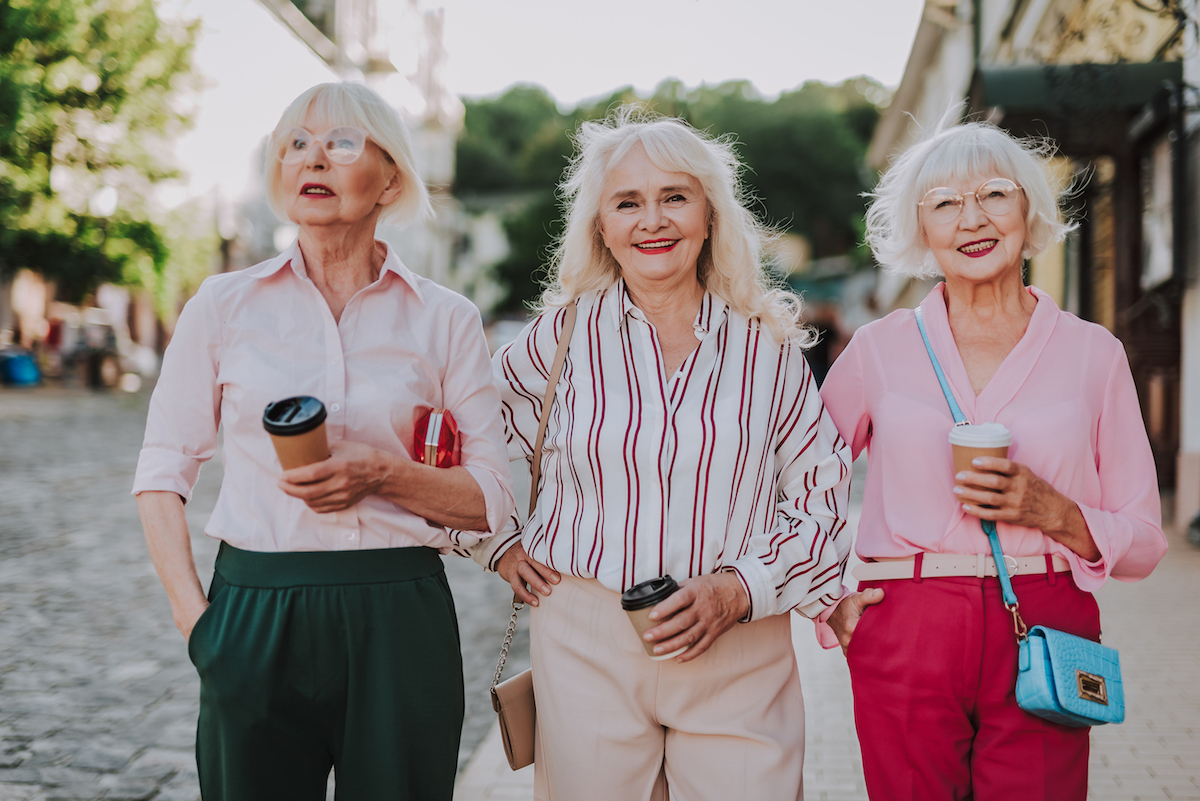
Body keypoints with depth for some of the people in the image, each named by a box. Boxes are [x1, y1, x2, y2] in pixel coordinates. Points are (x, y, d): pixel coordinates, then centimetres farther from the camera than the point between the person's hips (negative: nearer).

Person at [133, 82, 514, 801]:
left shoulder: (445, 318, 3)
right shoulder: (224, 305, 4)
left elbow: (493, 499, 3)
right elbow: (164, 472, 7)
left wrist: (386, 473, -14)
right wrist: (193, 613, -3)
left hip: (400, 621, 0)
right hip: (254, 618, 0)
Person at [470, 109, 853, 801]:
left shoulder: (768, 346, 3)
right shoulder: (565, 334, 2)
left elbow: (824, 495, 5)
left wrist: (737, 591, -6)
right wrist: (503, 546, 6)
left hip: (741, 654, 1)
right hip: (587, 647, 0)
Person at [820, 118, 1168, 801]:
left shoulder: (1093, 353, 4)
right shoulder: (880, 348, 4)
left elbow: (1144, 546, 7)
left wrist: (1054, 513, -10)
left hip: (1045, 637, 0)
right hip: (906, 638, 0)